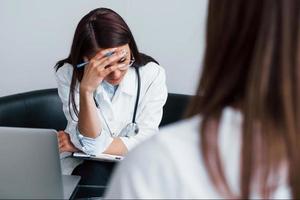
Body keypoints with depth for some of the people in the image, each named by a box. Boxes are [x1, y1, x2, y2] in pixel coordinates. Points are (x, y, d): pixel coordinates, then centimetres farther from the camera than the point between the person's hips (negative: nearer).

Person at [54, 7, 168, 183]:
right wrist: (86, 90, -34)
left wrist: (77, 145, -16)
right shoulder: (68, 75, -14)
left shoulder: (152, 75, -13)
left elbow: (144, 144, -14)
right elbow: (91, 143, -20)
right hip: (83, 166, -1)